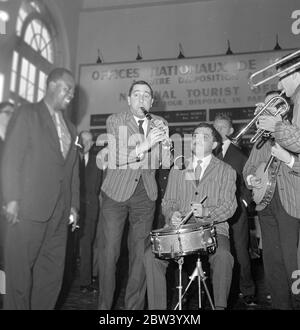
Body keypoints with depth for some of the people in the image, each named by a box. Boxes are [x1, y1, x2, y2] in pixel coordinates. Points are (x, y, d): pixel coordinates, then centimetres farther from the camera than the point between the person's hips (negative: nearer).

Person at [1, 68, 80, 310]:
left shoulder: (70, 128, 18)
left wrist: (74, 205, 10)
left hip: (60, 212, 6)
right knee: (21, 271, 3)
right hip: (29, 208, -5)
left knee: (52, 273, 9)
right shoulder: (28, 114, 1)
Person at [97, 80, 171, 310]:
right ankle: (104, 304, 18)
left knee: (140, 252, 5)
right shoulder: (115, 121, -3)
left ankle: (135, 305, 19)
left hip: (146, 194, 3)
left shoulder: (160, 124, 7)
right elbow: (117, 158, -15)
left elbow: (165, 162, 5)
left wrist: (165, 139, -13)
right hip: (117, 192, -2)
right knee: (109, 252, 0)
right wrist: (144, 145, -29)